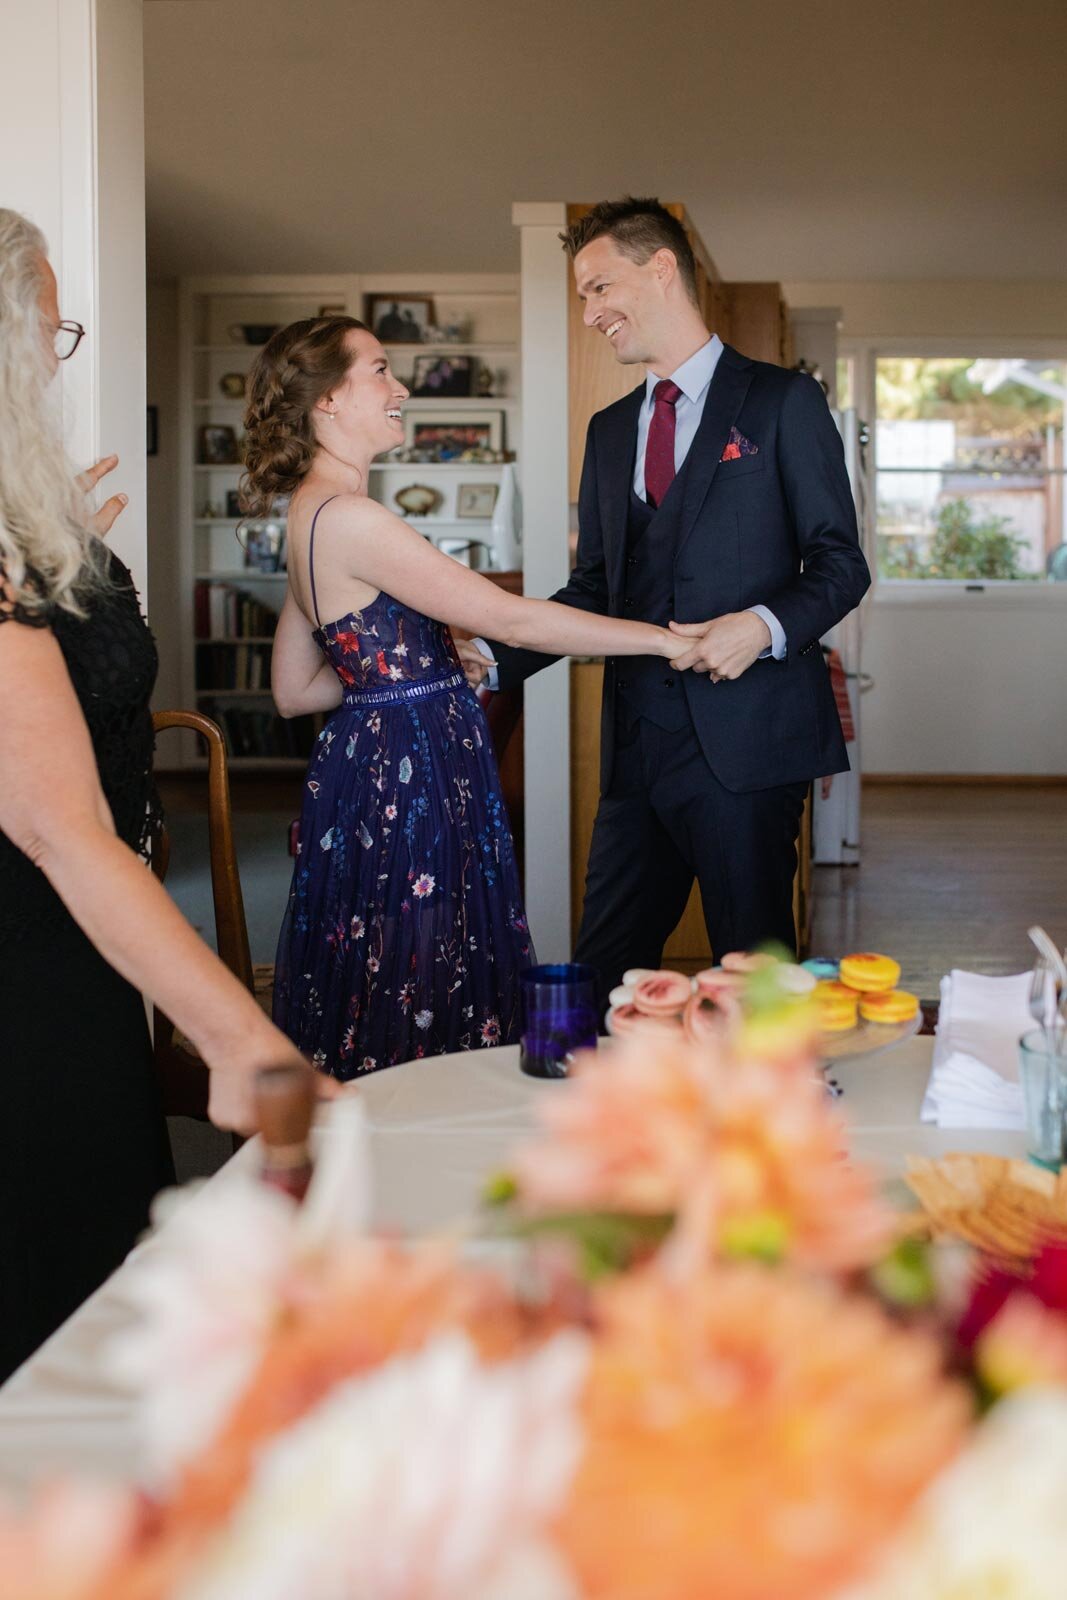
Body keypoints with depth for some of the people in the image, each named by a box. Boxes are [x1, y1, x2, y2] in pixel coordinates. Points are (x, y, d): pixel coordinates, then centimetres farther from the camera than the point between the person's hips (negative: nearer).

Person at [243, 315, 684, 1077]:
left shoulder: (318, 515, 14)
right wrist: (663, 638, -14)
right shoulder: (345, 517, -18)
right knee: (410, 1022, -1)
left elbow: (294, 690, 18)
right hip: (404, 779, -10)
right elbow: (510, 618, -19)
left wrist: (399, 664, 15)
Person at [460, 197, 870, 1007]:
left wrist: (765, 626, -20)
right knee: (604, 972, 7)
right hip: (638, 742, 6)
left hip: (744, 738, -5)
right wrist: (495, 657, 6)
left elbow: (840, 562, -2)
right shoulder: (610, 429, 19)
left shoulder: (782, 401, 1)